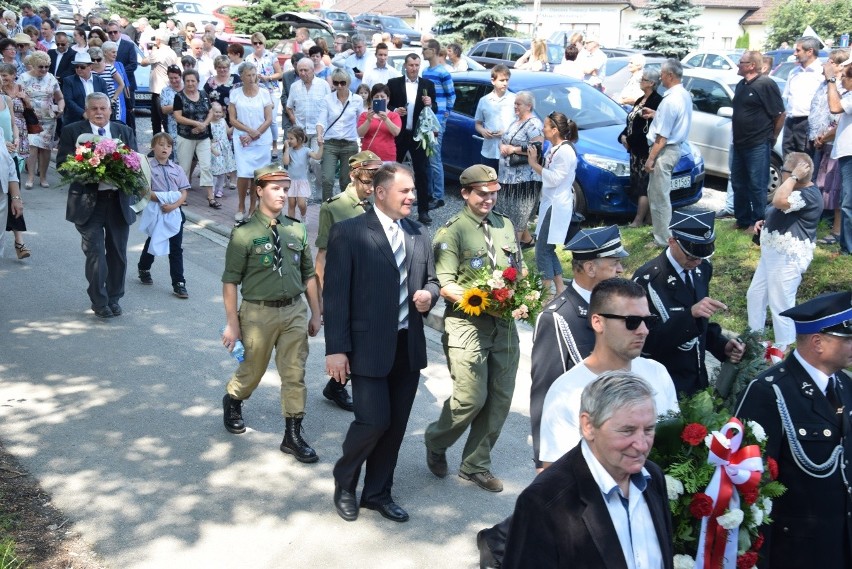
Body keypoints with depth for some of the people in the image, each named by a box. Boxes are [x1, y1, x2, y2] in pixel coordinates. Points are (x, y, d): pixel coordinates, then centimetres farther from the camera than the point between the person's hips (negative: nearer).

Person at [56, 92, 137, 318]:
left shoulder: (125, 132, 10)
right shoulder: (72, 131, 1)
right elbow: (62, 163, -4)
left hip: (119, 201, 3)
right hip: (88, 201, -3)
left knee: (118, 253, 10)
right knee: (95, 253, -6)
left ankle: (114, 298, 23)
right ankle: (99, 302, 4)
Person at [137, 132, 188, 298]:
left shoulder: (176, 169, 4)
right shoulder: (148, 166, -6)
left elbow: (183, 192, 2)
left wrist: (174, 205, -15)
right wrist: (162, 199, -21)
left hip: (174, 212, 2)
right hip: (155, 211, -2)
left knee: (176, 249, 1)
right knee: (152, 243, 16)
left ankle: (178, 283, 4)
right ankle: (143, 269, 43)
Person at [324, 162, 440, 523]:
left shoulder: (419, 234, 10)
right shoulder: (348, 233, -8)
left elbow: (430, 280, 20)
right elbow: (335, 294, -10)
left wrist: (429, 294, -5)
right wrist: (336, 349, -13)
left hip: (408, 345, 6)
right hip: (369, 345, -6)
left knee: (396, 424, 11)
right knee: (374, 421, -7)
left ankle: (378, 492, 29)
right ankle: (344, 483, 21)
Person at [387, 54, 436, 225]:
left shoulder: (428, 85, 6)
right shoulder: (394, 83, 2)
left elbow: (434, 109, 6)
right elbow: (386, 105, 4)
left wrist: (430, 104, -15)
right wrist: (395, 111, -15)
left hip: (419, 135, 0)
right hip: (398, 134, 0)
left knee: (422, 173, -1)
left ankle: (423, 211, 2)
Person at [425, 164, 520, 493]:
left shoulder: (505, 226, 13)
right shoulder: (453, 231, -6)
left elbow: (519, 269, 20)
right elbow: (444, 285, -12)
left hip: (504, 324, 6)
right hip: (467, 324, -6)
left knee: (500, 398, 7)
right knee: (471, 398, -9)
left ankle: (475, 465, 23)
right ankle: (436, 443, 21)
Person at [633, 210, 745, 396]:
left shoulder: (702, 269, 0)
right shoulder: (647, 279, -21)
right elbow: (646, 342, -24)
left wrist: (722, 345, -5)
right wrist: (690, 313, -33)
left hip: (698, 378, 7)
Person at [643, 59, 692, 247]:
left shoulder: (670, 100, -23)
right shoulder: (685, 95, 7)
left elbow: (662, 137, -22)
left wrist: (651, 158, -16)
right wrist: (656, 114, 21)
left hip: (665, 151, -10)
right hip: (675, 147, 10)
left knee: (659, 197, -2)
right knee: (659, 194, 21)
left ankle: (663, 240, 4)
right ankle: (663, 233, 30)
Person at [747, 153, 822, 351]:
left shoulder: (810, 195, -20)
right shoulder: (795, 191, 12)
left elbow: (779, 202, -36)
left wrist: (794, 177, -26)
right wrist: (764, 223, 9)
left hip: (788, 258, -11)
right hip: (772, 254, 11)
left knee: (781, 304, -2)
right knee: (755, 295, 19)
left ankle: (783, 349, 12)